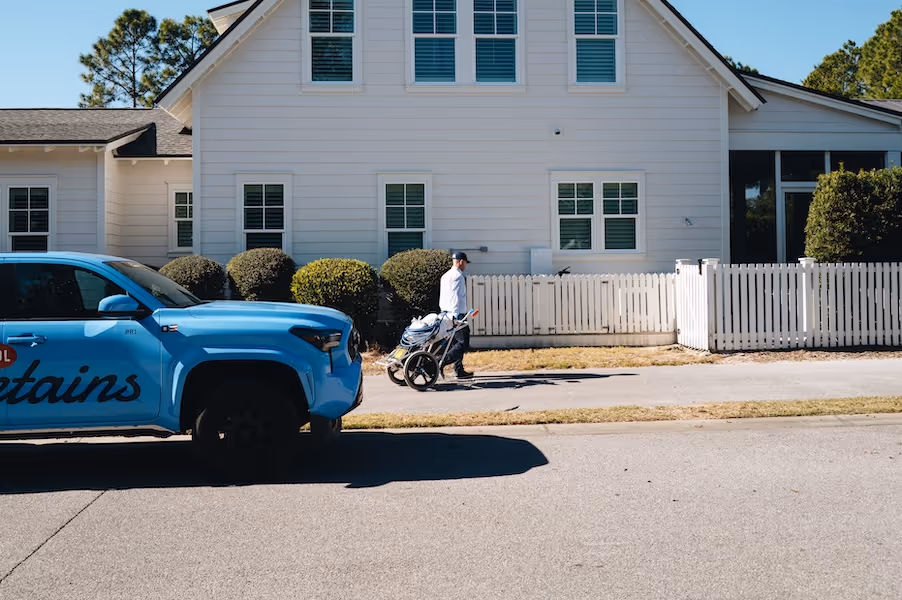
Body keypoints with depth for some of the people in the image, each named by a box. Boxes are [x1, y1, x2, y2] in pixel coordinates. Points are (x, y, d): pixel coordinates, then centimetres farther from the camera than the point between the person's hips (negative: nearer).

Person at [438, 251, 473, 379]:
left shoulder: (445, 276, 17)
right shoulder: (458, 276, -11)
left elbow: (441, 297, 19)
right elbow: (456, 296, -19)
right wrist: (456, 315, -22)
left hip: (445, 313, 10)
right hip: (457, 314, -10)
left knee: (455, 343, 13)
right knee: (463, 343, -8)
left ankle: (459, 371, 16)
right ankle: (441, 363, -19)